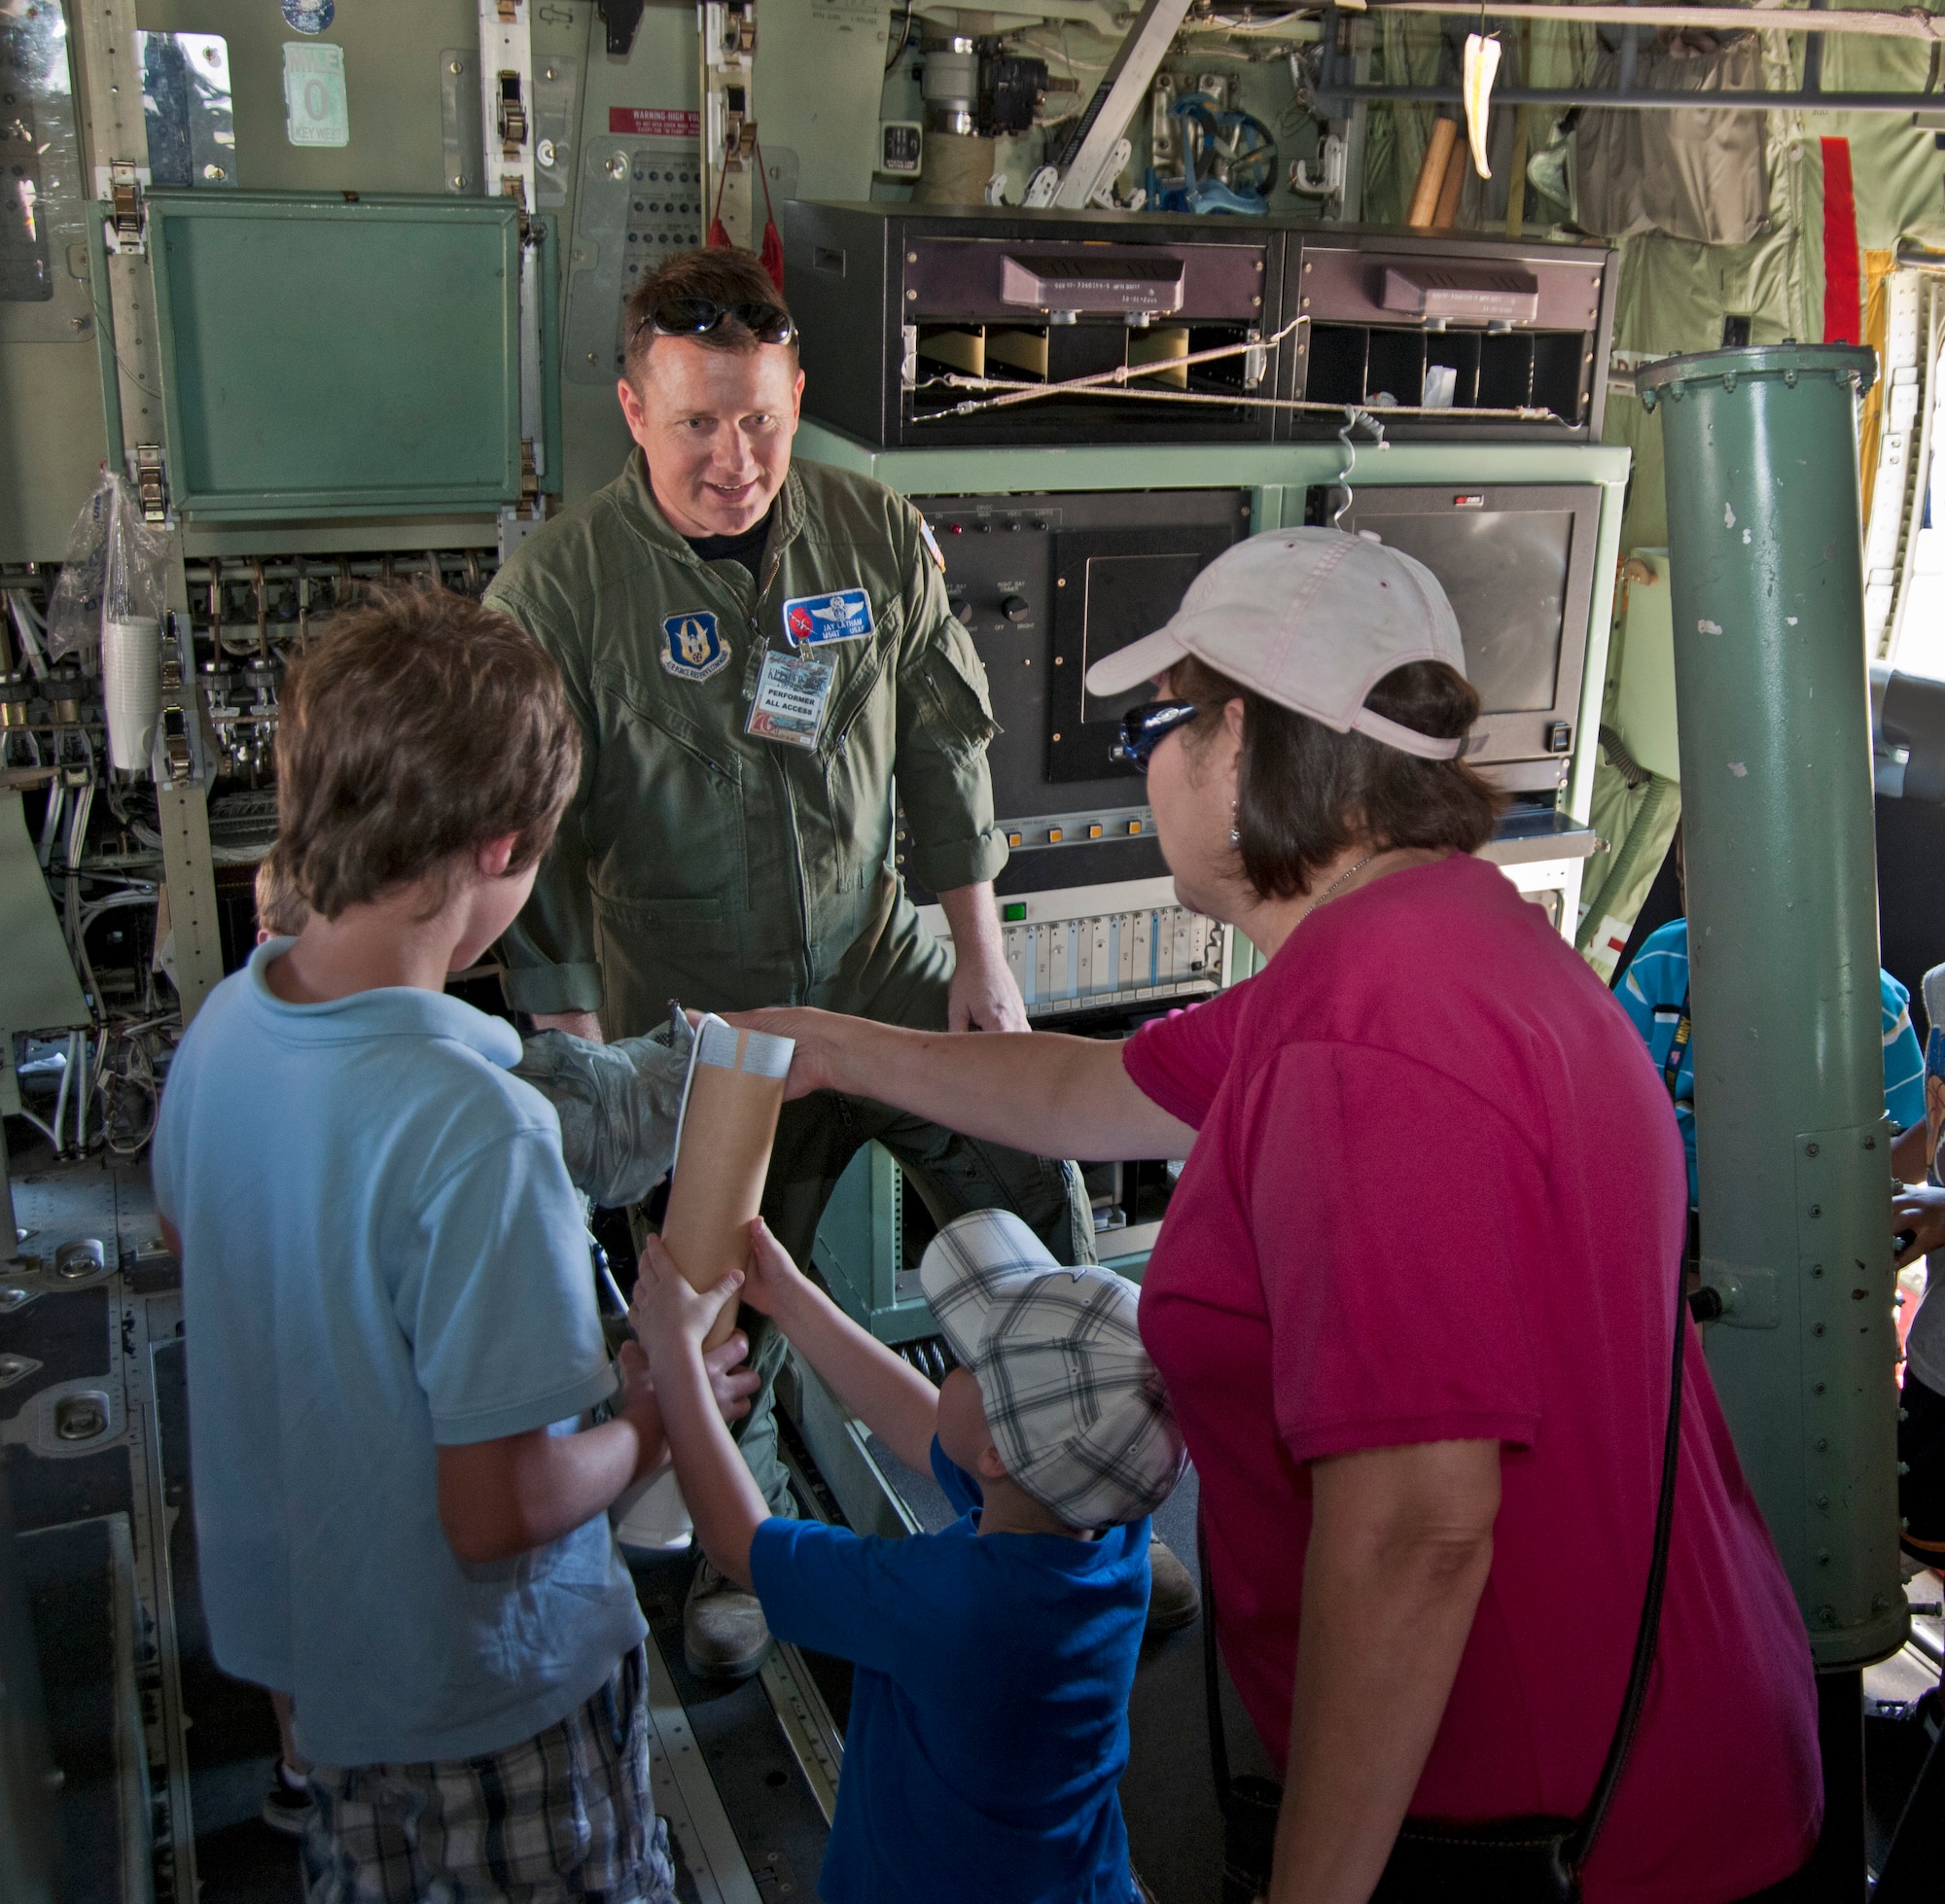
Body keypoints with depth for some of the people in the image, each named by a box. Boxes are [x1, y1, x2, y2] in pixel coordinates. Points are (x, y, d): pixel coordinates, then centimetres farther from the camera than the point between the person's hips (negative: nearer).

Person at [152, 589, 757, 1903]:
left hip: (291, 1623, 7)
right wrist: (655, 1421, -12)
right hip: (484, 1693, -7)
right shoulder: (475, 1128, -36)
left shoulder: (225, 1023, -11)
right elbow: (500, 1510, -30)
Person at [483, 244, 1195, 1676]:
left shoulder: (879, 539, -2)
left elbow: (945, 751, 6)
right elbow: (536, 841, -10)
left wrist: (982, 954, 4)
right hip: (691, 1018, -2)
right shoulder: (557, 590, -12)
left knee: (1040, 1221, 2)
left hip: (883, 969, 3)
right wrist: (576, 1050, -13)